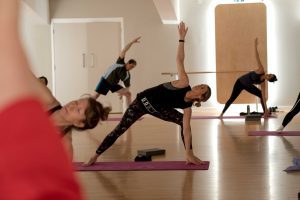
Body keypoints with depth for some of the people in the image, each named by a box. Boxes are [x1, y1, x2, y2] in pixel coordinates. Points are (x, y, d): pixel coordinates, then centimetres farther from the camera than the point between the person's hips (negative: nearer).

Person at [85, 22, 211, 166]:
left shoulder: (187, 108, -12)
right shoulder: (184, 83, -22)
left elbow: (187, 129, -14)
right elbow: (179, 60, -22)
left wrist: (189, 153, -20)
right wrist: (182, 38, -25)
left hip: (157, 108, 4)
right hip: (143, 101, -4)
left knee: (184, 122, -9)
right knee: (120, 130, -6)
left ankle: (189, 156, -1)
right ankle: (95, 156, 6)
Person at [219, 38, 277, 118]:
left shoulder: (263, 83, -14)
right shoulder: (261, 70, -24)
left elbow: (263, 96, -14)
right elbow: (257, 57, -29)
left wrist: (266, 109, -19)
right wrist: (256, 46, -34)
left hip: (247, 86, 4)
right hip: (240, 82, -4)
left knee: (261, 94, -6)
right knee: (232, 98, -5)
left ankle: (265, 113, 0)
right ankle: (222, 113, 6)